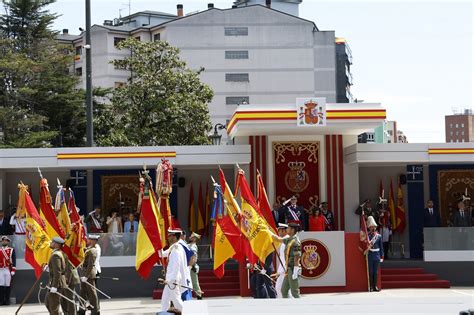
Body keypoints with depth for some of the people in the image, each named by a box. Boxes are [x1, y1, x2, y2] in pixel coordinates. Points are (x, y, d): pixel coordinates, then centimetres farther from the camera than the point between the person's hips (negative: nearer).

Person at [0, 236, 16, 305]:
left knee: (8, 286, -1)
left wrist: (13, 271, -8)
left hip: (8, 270, -3)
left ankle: (7, 300, 3)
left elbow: (14, 261, 0)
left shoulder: (11, 250, 5)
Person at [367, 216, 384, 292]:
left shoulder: (379, 236, 8)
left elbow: (381, 247, 10)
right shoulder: (367, 236, 0)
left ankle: (375, 286, 13)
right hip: (370, 256, -3)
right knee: (370, 272, 0)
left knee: (376, 272, 7)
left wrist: (382, 256, 7)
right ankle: (371, 286, 4)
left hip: (377, 256, 3)